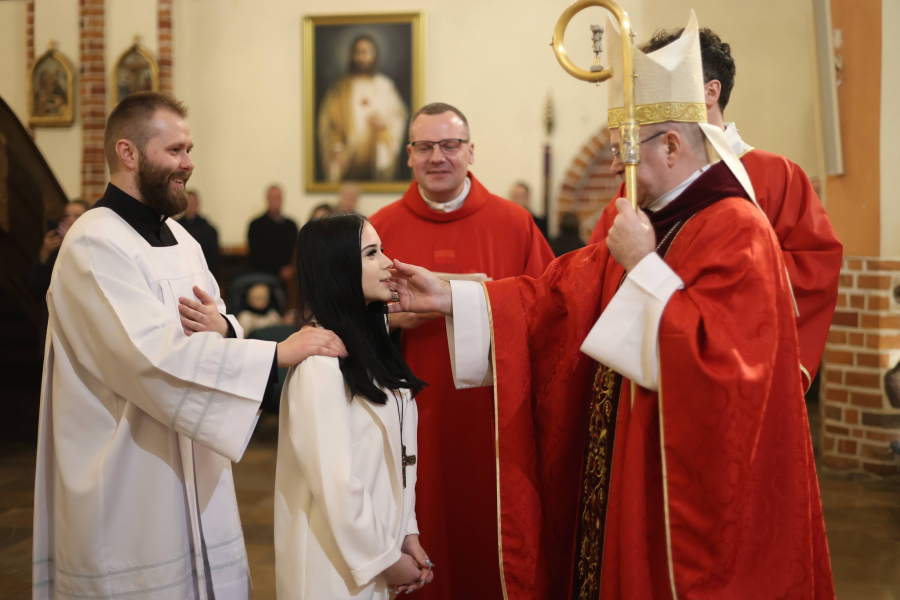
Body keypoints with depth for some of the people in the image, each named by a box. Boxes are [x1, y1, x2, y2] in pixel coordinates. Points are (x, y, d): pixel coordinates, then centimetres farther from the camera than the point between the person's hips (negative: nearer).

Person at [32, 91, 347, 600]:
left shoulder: (180, 238, 12)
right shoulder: (95, 245, -16)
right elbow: (157, 358, -26)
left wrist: (223, 329, -10)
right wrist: (278, 354, -25)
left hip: (195, 477, 8)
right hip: (130, 488, -8)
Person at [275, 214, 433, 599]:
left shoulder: (369, 343, 7)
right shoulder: (320, 359, -21)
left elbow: (396, 452, 8)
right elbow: (334, 480, -22)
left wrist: (406, 532, 2)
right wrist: (383, 557, -14)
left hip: (378, 545, 8)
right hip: (340, 560, -8)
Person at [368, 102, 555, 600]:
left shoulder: (514, 223, 2)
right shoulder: (381, 229, 4)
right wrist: (391, 316, -13)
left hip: (492, 411, 0)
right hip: (413, 414, 1)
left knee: (490, 532, 6)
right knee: (423, 532, 6)